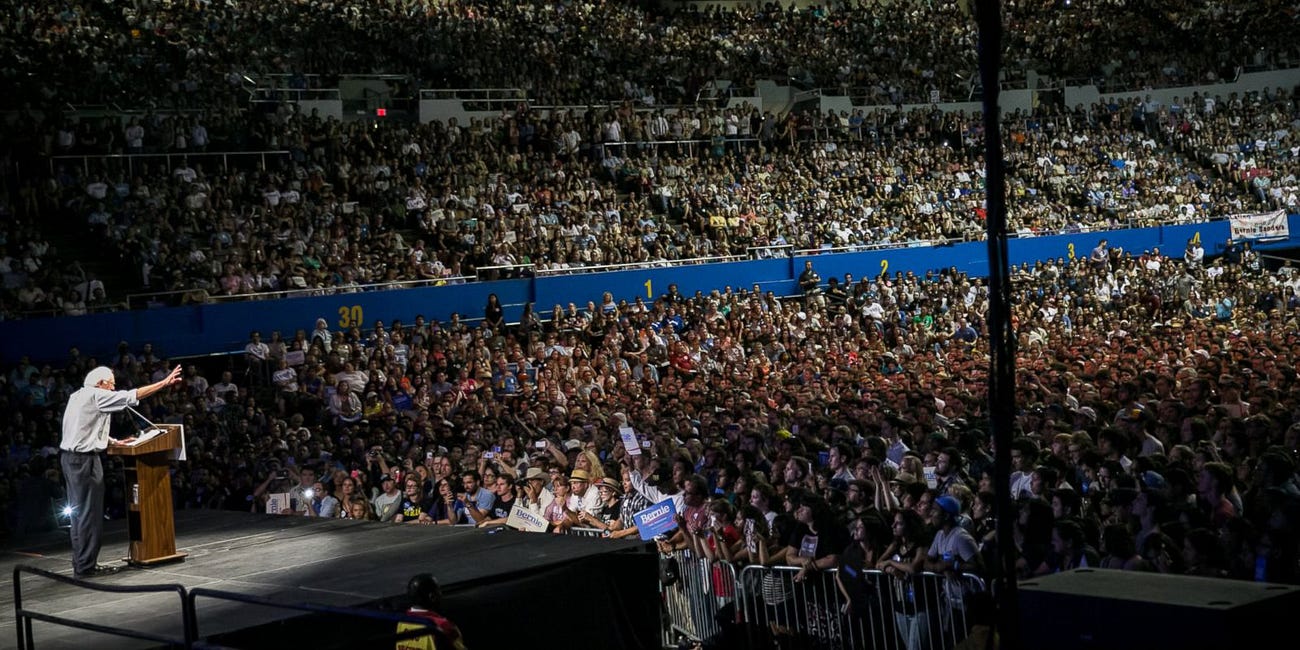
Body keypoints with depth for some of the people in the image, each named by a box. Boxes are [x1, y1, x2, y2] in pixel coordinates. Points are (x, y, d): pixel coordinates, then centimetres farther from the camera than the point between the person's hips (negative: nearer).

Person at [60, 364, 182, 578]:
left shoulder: (79, 396, 17)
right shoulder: (96, 395, -11)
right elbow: (132, 396, -12)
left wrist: (115, 442, 23)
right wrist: (164, 383, -9)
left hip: (70, 456, 10)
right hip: (84, 459, -10)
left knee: (79, 512, 14)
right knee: (90, 513, -5)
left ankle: (81, 564, 19)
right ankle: (86, 566, -2)